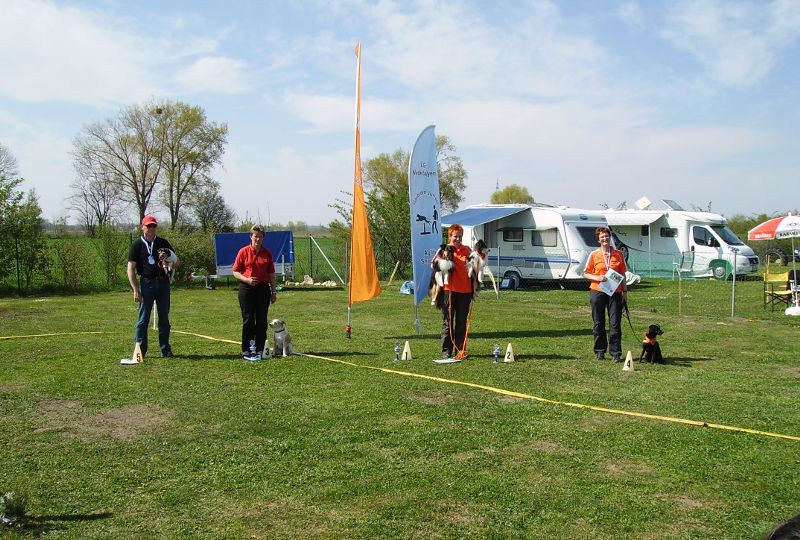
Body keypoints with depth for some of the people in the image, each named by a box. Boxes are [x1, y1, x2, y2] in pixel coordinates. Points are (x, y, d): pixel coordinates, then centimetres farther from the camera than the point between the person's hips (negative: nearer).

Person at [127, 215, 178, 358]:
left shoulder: (163, 243, 9)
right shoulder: (137, 245, 0)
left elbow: (176, 261, 12)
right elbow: (131, 268, -2)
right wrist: (136, 290, -10)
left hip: (163, 282, 3)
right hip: (146, 283, -3)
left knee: (164, 318, 8)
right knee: (143, 319, -1)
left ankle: (165, 349, 14)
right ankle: (140, 350, 4)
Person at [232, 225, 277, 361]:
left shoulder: (267, 253, 6)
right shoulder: (243, 252, -2)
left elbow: (271, 274, 10)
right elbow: (235, 272, -1)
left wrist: (273, 291, 7)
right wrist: (247, 279, -17)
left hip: (263, 288, 3)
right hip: (246, 288, -3)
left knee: (262, 320, 5)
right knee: (248, 320, 1)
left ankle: (260, 349, 13)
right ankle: (246, 351, 8)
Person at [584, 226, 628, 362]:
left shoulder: (618, 254, 5)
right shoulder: (594, 255, 2)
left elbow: (623, 274, 10)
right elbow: (586, 273, 6)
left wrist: (625, 291, 5)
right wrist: (597, 278, -12)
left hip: (615, 292, 0)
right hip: (597, 292, 0)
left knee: (615, 324, -2)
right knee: (599, 323, 7)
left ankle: (616, 353, 3)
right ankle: (600, 351, 18)